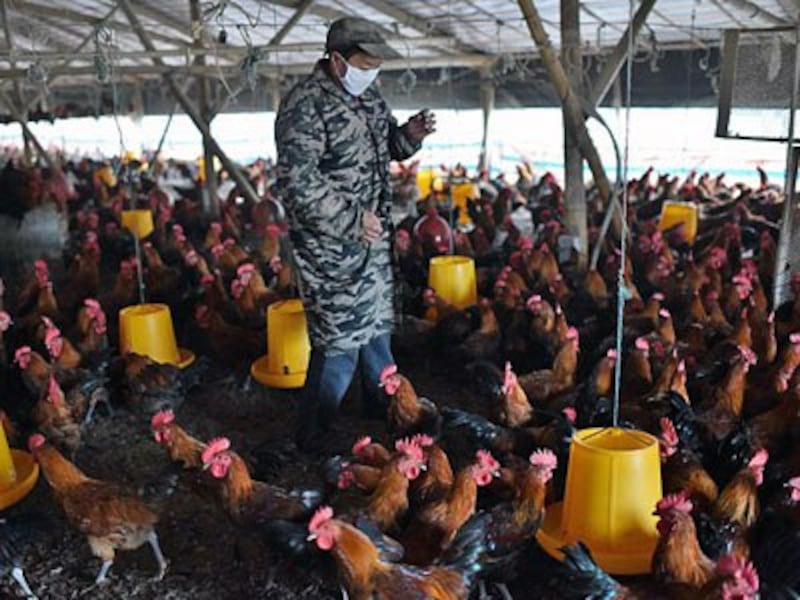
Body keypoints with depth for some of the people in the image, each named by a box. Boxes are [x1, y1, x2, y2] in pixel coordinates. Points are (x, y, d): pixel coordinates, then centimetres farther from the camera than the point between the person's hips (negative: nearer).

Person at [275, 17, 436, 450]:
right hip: (329, 247, -9)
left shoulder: (368, 94, 7)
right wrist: (352, 220, -25)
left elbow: (387, 146, 21)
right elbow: (296, 183, -26)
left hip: (373, 240, 9)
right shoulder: (305, 106, -20)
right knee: (340, 342, -4)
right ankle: (312, 442, 14)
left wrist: (409, 135, -2)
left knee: (377, 328, 21)